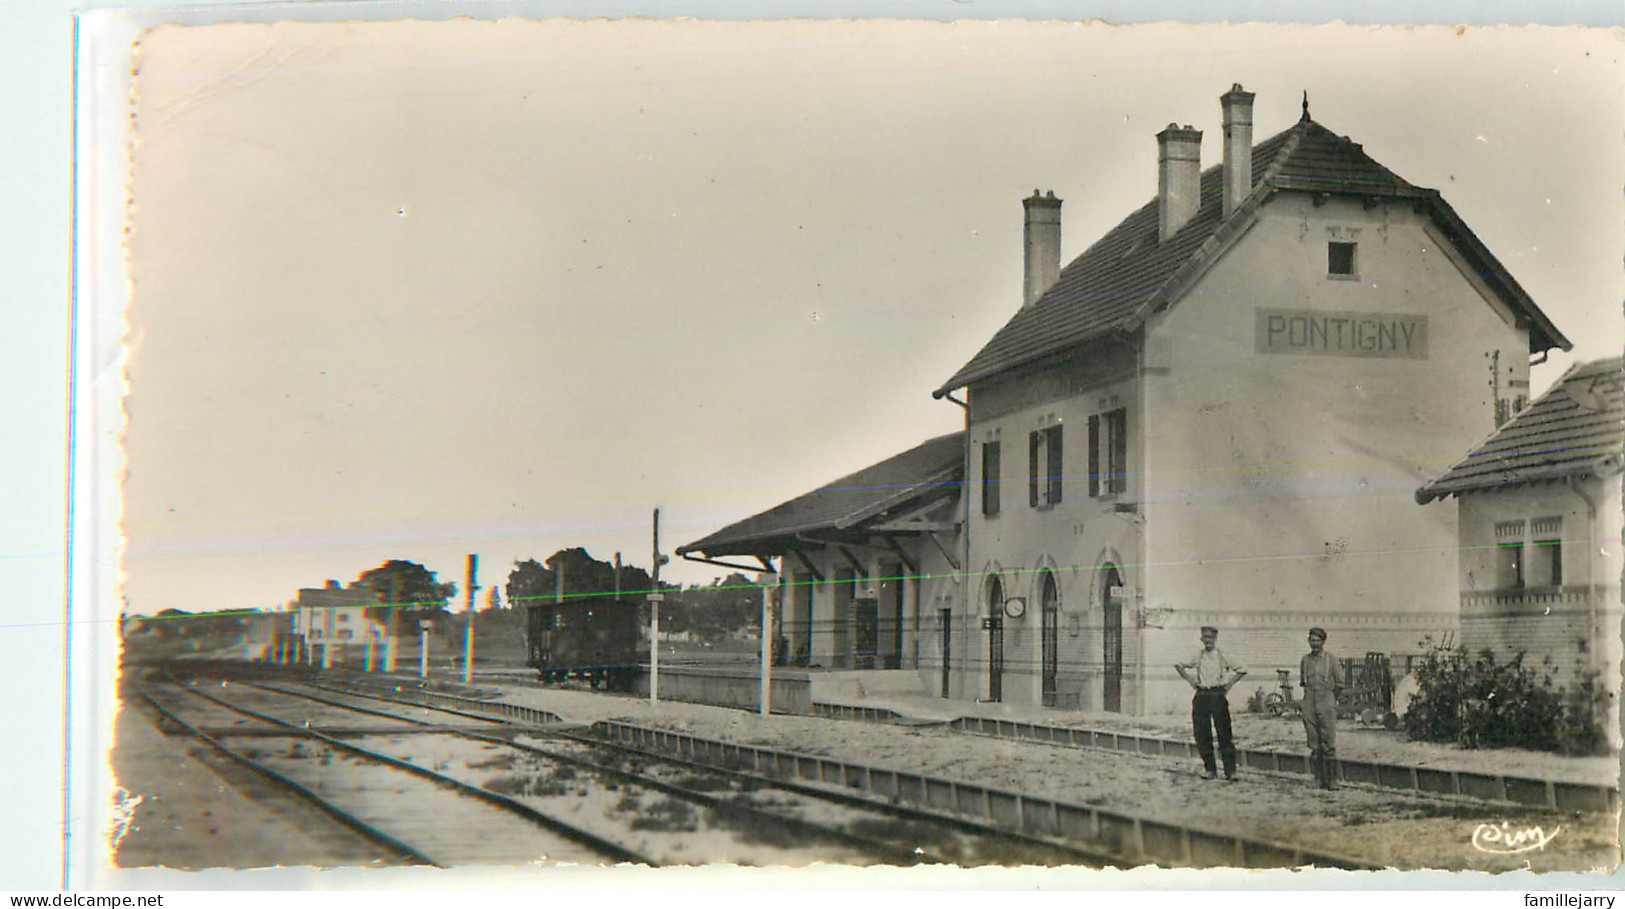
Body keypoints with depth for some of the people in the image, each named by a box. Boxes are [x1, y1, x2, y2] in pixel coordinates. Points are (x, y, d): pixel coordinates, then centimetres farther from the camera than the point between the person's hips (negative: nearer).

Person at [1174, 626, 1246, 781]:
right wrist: (1190, 680, 11)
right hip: (1201, 697, 3)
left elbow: (1242, 670, 7)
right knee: (1202, 734, 2)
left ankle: (1230, 771, -5)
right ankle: (1210, 770, 11)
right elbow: (1179, 666, 19)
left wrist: (1228, 683, 2)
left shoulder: (1222, 656, 2)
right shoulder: (1198, 656, 8)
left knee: (1224, 733, -7)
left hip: (1218, 695, -3)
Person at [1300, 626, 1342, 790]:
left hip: (1327, 707, -3)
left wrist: (1329, 697, 10)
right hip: (1309, 706, 3)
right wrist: (1311, 694, 12)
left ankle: (1332, 780, -3)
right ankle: (1319, 779, 8)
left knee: (1329, 744, -7)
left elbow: (1340, 684, 6)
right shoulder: (1305, 660, 9)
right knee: (1314, 746, 3)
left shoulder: (1331, 659, 0)